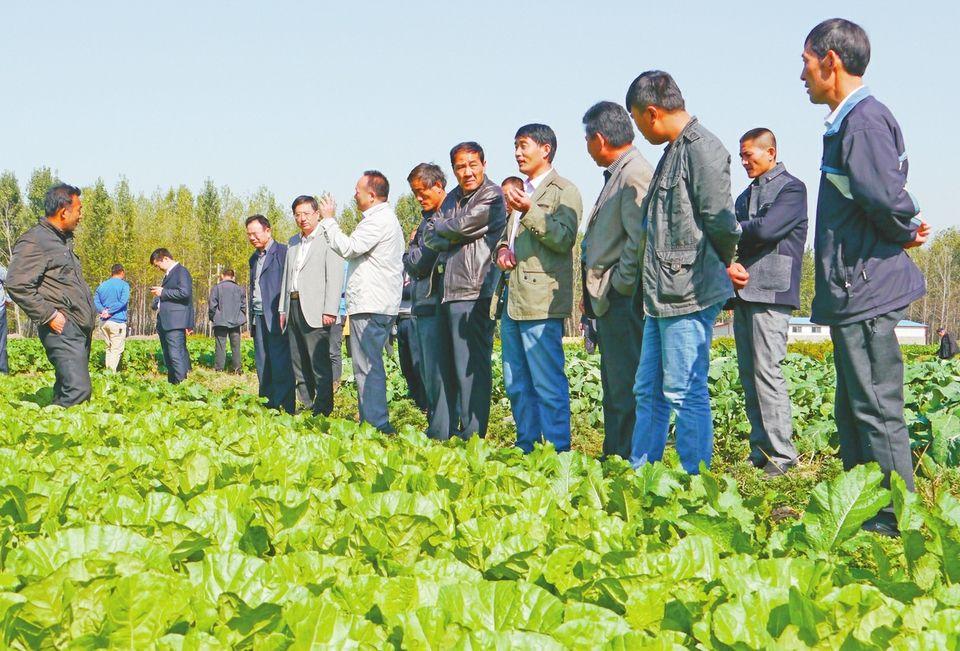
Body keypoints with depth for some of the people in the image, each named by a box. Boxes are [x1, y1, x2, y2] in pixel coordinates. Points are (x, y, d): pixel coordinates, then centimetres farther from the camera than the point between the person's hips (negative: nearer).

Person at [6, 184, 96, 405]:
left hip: (80, 329, 10)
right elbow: (17, 285, -19)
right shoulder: (34, 242, -10)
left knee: (67, 386, 11)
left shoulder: (63, 240, 21)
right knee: (77, 390, -20)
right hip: (63, 329, -10)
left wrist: (91, 314, 19)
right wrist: (50, 316, -17)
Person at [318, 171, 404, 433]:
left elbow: (348, 247, -17)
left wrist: (329, 220, -8)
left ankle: (375, 424, -11)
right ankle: (376, 423, 14)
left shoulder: (378, 220, -12)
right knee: (371, 364, 12)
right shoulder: (387, 218, 23)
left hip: (369, 306, -11)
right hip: (382, 304, 11)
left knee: (366, 366, -10)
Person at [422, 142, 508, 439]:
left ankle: (472, 434, -7)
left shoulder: (492, 196, -5)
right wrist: (453, 238, -6)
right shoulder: (452, 198, 20)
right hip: (451, 292, 8)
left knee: (471, 366, -9)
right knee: (454, 366, 12)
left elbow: (463, 225, -14)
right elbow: (429, 236, 14)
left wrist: (441, 228, 6)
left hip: (475, 293, -8)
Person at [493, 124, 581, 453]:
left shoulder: (564, 191, -3)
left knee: (548, 384, -8)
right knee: (517, 385, 12)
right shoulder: (522, 192, 23)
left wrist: (528, 211, -22)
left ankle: (558, 453, -4)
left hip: (540, 301, -9)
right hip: (513, 300, 9)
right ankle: (526, 448, 20)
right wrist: (503, 249, 8)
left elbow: (564, 239, -14)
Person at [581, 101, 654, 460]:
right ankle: (613, 458, 20)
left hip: (623, 299, -11)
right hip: (609, 301, 11)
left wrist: (618, 288, -16)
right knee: (613, 389, 14)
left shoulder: (635, 174, -13)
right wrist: (592, 290, 17)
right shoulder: (616, 174, 19)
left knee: (625, 390, -8)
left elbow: (641, 237, -21)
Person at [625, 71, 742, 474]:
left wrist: (720, 265, -2)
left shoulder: (701, 147, -12)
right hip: (662, 296, 10)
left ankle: (695, 481, 2)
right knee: (649, 391, 14)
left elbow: (720, 221, -17)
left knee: (685, 393, -5)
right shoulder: (674, 150, 19)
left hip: (689, 294, -10)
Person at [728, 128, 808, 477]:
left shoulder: (792, 188, 0)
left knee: (767, 373, -13)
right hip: (743, 291, 8)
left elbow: (765, 229, -15)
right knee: (749, 376, 5)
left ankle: (781, 457, -12)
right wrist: (729, 264, -8)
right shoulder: (745, 196, 23)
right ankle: (760, 452, 9)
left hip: (770, 292, -8)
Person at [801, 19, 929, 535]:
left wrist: (903, 233, -8)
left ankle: (894, 524, 0)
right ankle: (859, 514, 24)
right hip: (854, 296, 11)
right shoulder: (849, 122, 16)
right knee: (854, 412, 15)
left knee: (878, 410, -6)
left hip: (866, 292, -11)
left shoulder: (864, 120, -16)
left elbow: (888, 200, -26)